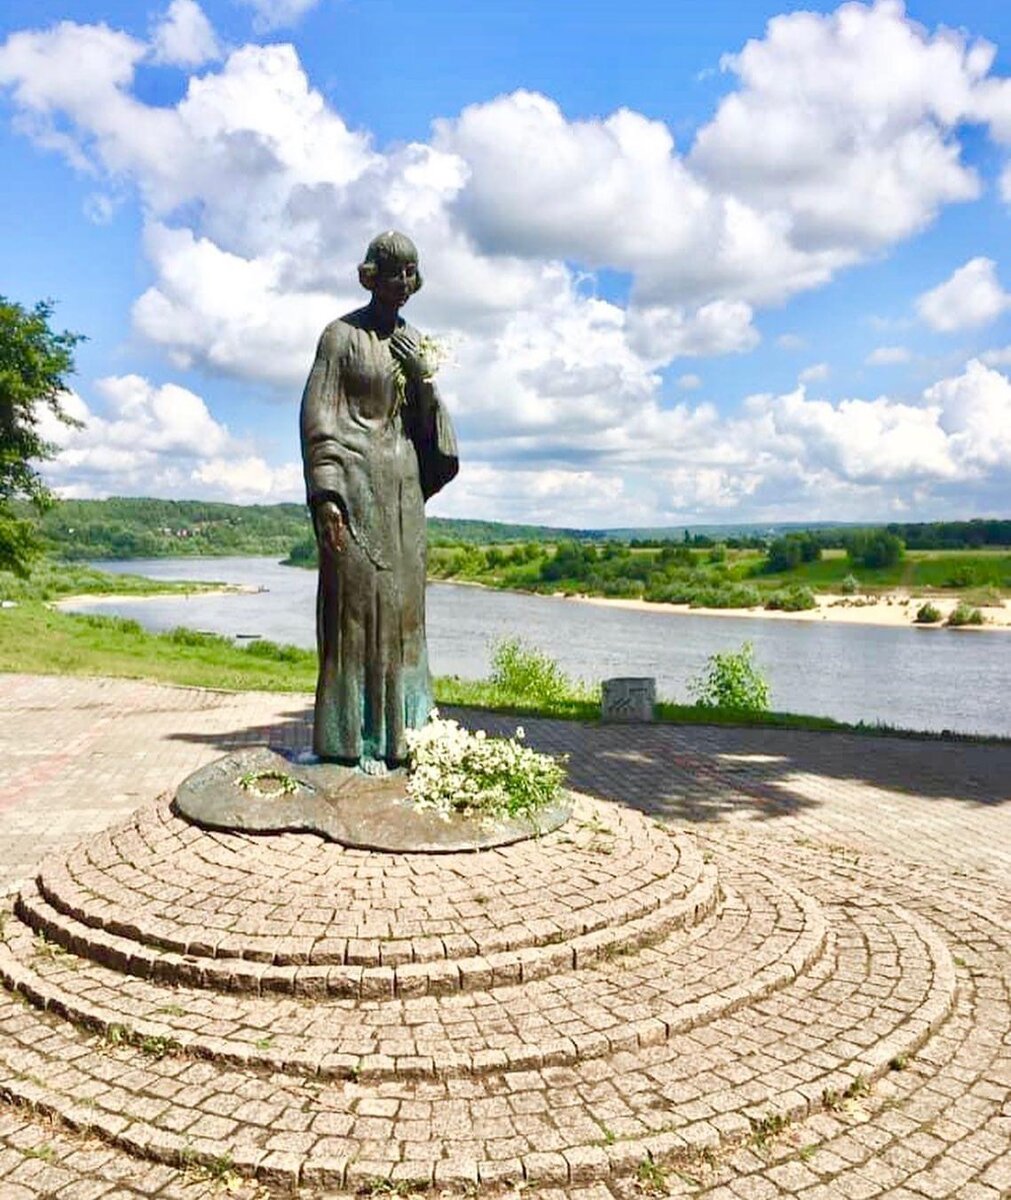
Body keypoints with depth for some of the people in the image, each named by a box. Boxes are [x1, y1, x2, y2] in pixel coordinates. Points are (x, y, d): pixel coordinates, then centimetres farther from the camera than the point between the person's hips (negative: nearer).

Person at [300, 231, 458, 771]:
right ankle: (351, 736, -1)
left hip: (402, 482, 7)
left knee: (401, 600, 7)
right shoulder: (341, 334, -2)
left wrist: (422, 376, -5)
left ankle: (398, 730, 15)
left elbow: (424, 421, 15)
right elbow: (317, 417, -9)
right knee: (355, 598, -7)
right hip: (355, 478, -6)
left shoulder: (413, 342, 16)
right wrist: (325, 495, -18)